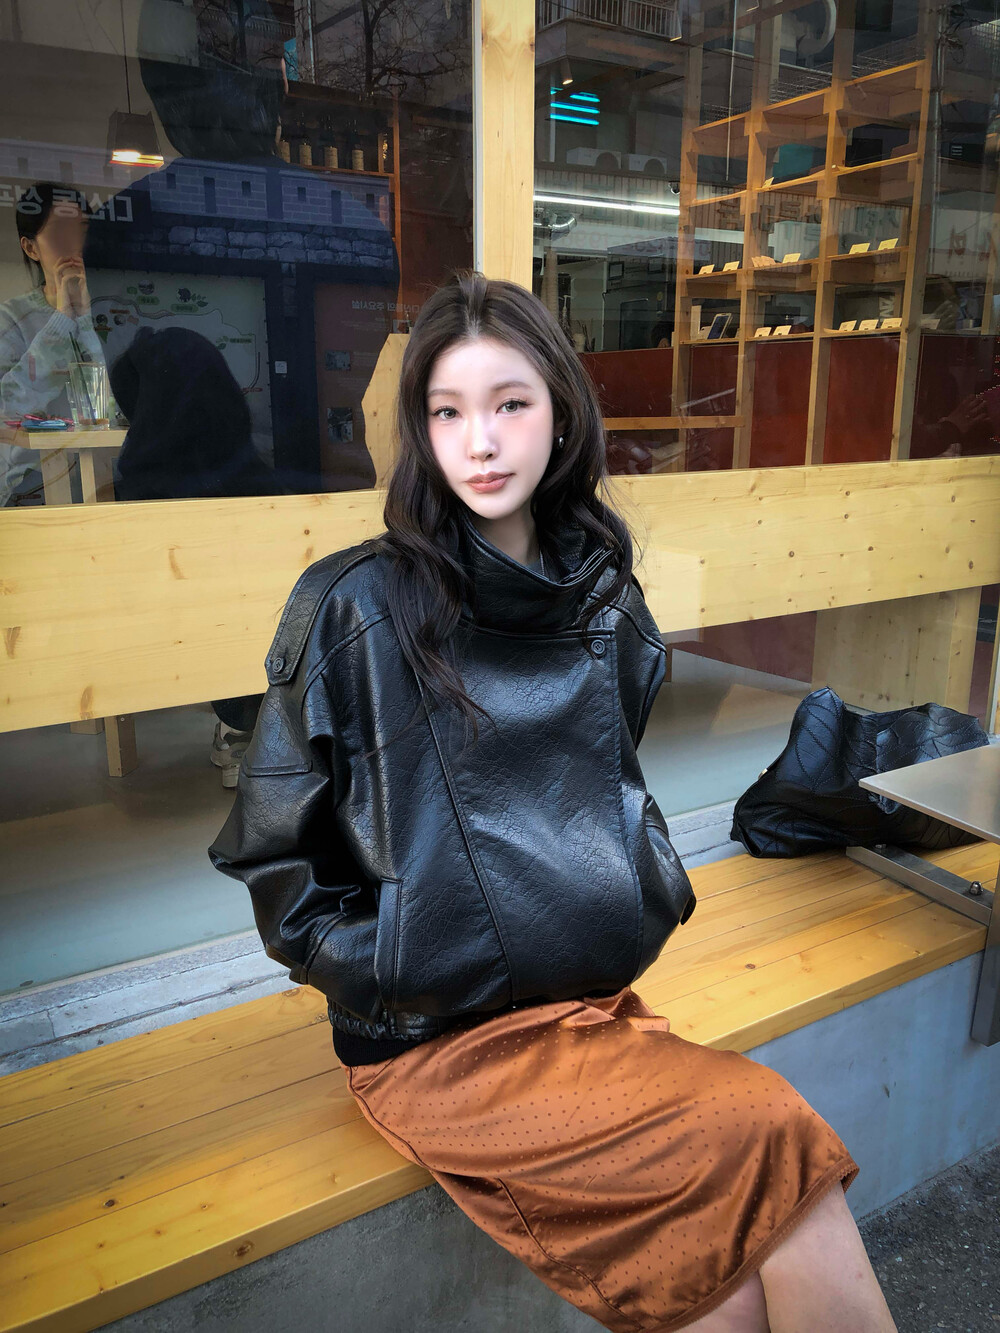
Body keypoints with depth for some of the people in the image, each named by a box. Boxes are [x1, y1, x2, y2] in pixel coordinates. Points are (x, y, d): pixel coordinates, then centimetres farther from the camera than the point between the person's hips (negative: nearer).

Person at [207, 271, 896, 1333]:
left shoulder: (603, 596, 6)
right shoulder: (357, 607, -10)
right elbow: (273, 847, -3)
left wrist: (654, 891, 8)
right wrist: (385, 968, -9)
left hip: (600, 997, 5)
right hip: (440, 1040, -4)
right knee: (769, 1138, -21)